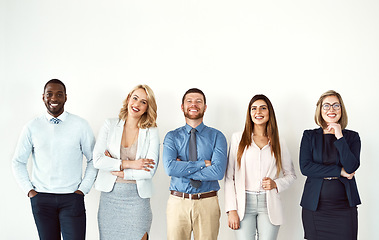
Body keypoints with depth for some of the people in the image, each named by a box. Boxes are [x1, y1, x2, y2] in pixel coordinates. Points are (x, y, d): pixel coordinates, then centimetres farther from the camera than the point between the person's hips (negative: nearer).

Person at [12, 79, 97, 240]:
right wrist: (28, 190, 4)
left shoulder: (80, 125, -1)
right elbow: (18, 162, 12)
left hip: (72, 198, -1)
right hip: (41, 198, 1)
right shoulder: (32, 127, 3)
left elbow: (93, 159, 5)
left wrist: (83, 189, -2)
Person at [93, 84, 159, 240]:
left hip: (137, 197, -1)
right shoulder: (110, 125, 3)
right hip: (110, 195, 1)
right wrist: (129, 164, -12)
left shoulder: (152, 132, 0)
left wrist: (118, 171, -9)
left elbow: (149, 171, -9)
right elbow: (97, 160, -7)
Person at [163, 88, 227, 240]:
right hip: (178, 202, 1)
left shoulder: (217, 136, 2)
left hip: (207, 204, 0)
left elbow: (218, 172, -13)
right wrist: (202, 163, -13)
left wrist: (183, 169, -11)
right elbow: (169, 168, -12)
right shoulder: (172, 137, 5)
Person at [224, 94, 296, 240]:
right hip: (244, 203, -1)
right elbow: (229, 176, 1)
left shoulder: (278, 143, 9)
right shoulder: (238, 138, 5)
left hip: (269, 205, 1)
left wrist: (276, 184, -4)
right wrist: (231, 209, -6)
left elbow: (291, 175, 17)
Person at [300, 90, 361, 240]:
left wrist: (339, 137, -13)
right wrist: (339, 171, -9)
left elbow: (351, 167, -9)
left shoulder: (352, 137, 7)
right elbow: (305, 167, -7)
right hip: (314, 207, 0)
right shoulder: (309, 136, 5)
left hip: (344, 206, 0)